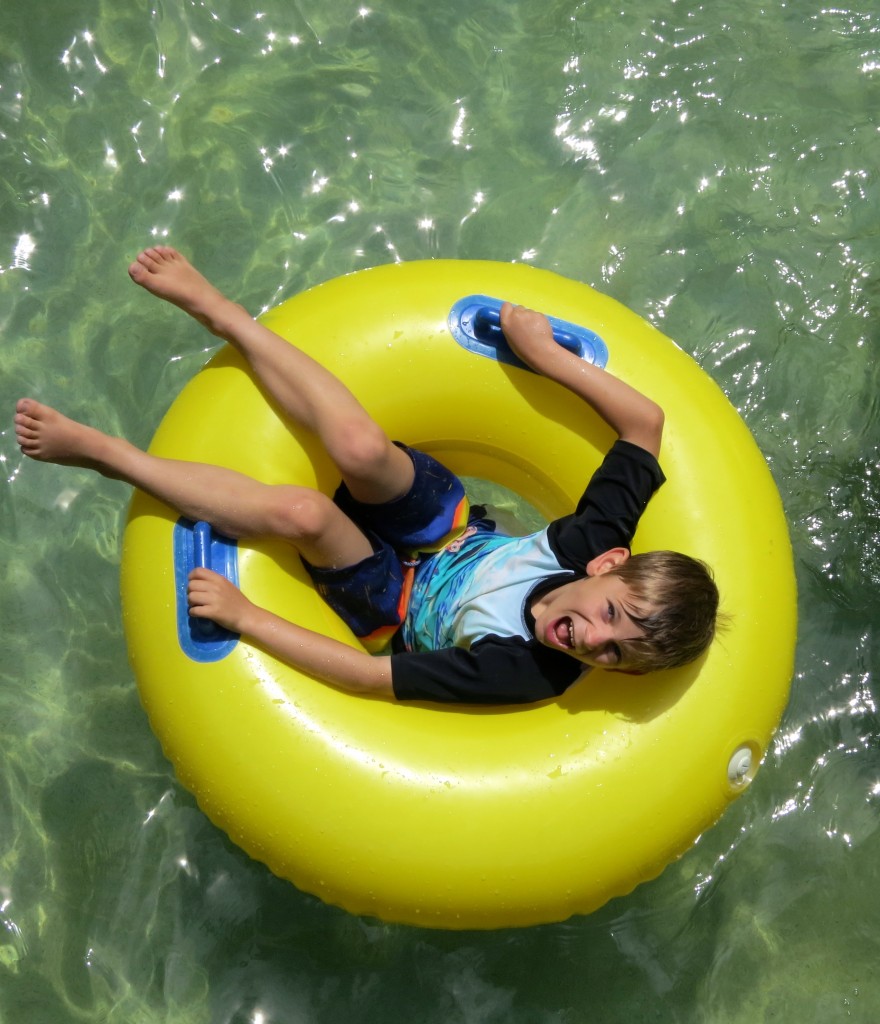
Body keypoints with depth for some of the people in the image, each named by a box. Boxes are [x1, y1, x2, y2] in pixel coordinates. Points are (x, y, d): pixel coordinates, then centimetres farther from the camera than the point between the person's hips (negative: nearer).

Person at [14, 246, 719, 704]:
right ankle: (216, 309, -12)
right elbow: (646, 419, -14)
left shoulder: (523, 672, -36)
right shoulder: (591, 540, -26)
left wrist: (247, 617, -31)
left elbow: (368, 675, -33)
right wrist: (545, 354, -22)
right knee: (361, 451, -33)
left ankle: (100, 450, -17)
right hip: (453, 526, 4)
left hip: (391, 604, -3)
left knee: (301, 513, -37)